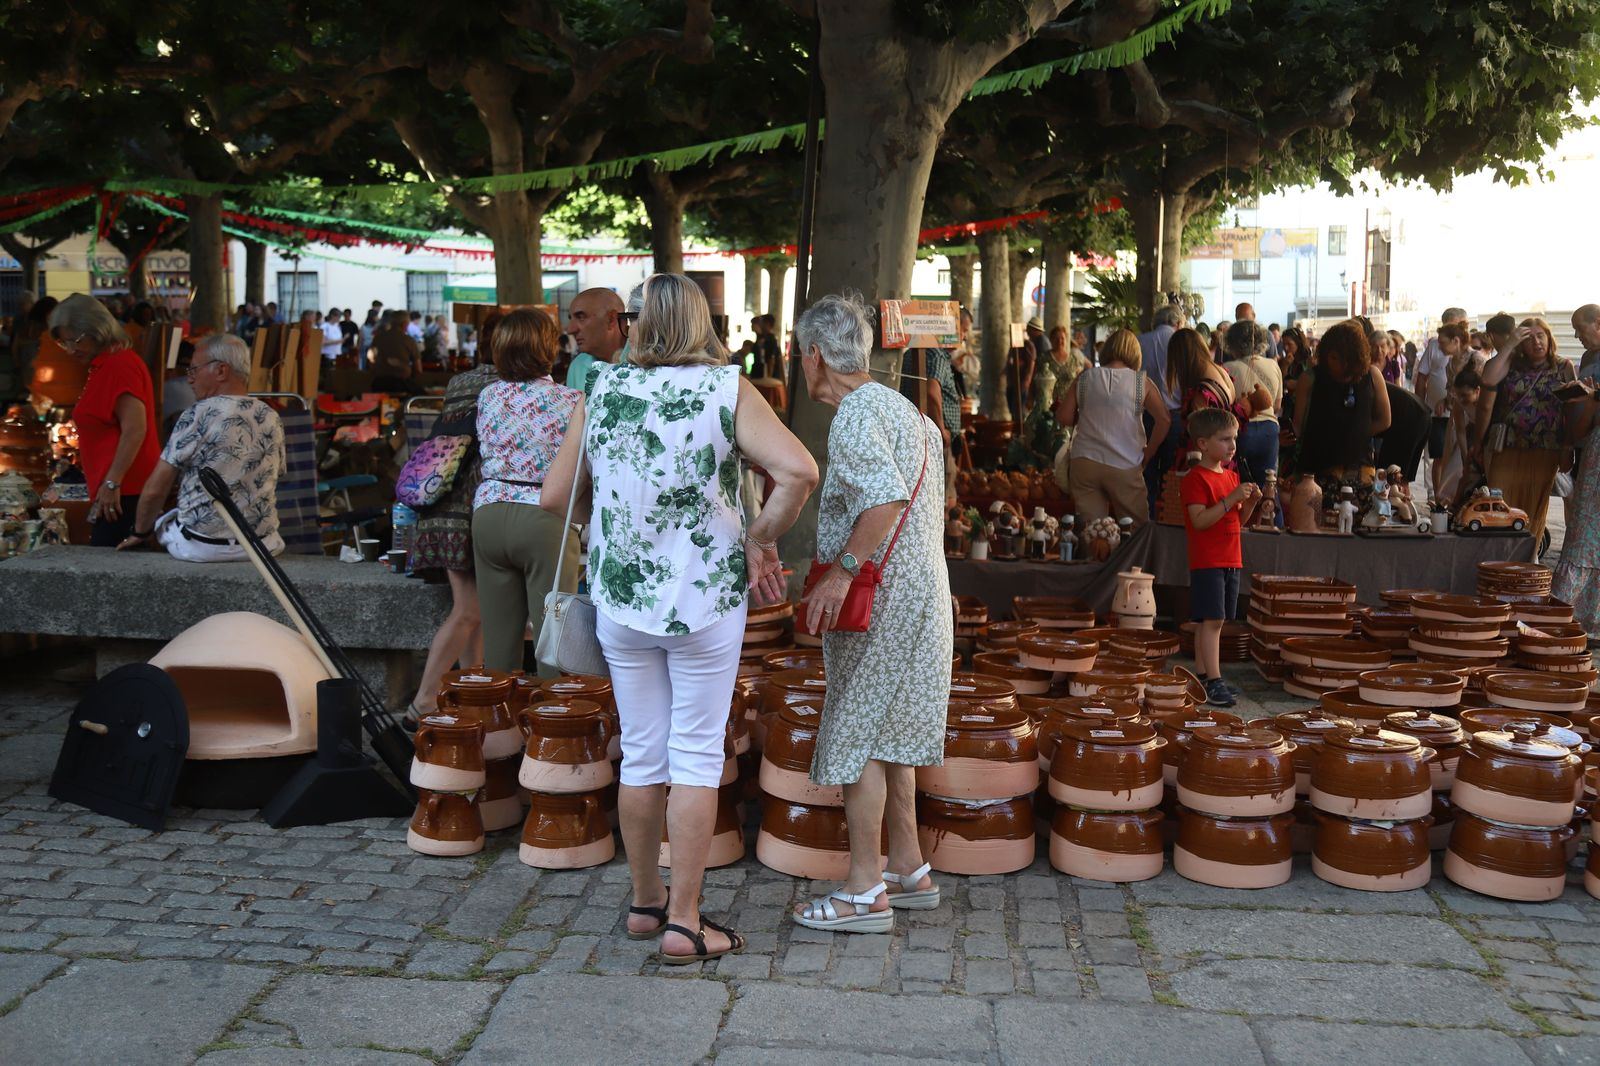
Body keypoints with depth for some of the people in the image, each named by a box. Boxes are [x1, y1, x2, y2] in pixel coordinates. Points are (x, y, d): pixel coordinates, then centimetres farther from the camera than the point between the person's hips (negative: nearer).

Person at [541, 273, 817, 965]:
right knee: (696, 757, 5)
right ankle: (683, 924, 10)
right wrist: (760, 541, -9)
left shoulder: (601, 390, 1)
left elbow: (554, 497, 5)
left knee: (641, 755, 14)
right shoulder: (727, 389, -8)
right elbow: (798, 471, -22)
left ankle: (645, 903, 28)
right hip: (704, 599, -3)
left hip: (619, 601, 3)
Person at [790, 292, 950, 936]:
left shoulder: (855, 417, -17)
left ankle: (865, 893, 4)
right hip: (920, 593, 10)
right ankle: (909, 872, 25)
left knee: (856, 740, -3)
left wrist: (842, 570, -28)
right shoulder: (899, 408, 15)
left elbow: (886, 497, -30)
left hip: (878, 600, -10)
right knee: (890, 737, 17)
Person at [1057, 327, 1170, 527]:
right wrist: (1147, 455, 3)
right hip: (1125, 467, -2)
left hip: (1085, 464, 2)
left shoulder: (1084, 378, 4)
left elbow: (1064, 418, 4)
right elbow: (1164, 420, -8)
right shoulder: (1141, 383, -1)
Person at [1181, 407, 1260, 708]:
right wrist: (1231, 499, -24)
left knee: (1213, 621, 11)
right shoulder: (1196, 478, -11)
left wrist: (1250, 503, 2)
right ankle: (1214, 682, -10)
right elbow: (1200, 520, -21)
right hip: (1207, 561, -8)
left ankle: (1203, 676, 16)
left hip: (1230, 560, 8)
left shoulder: (1231, 477, 16)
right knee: (1212, 620, -11)